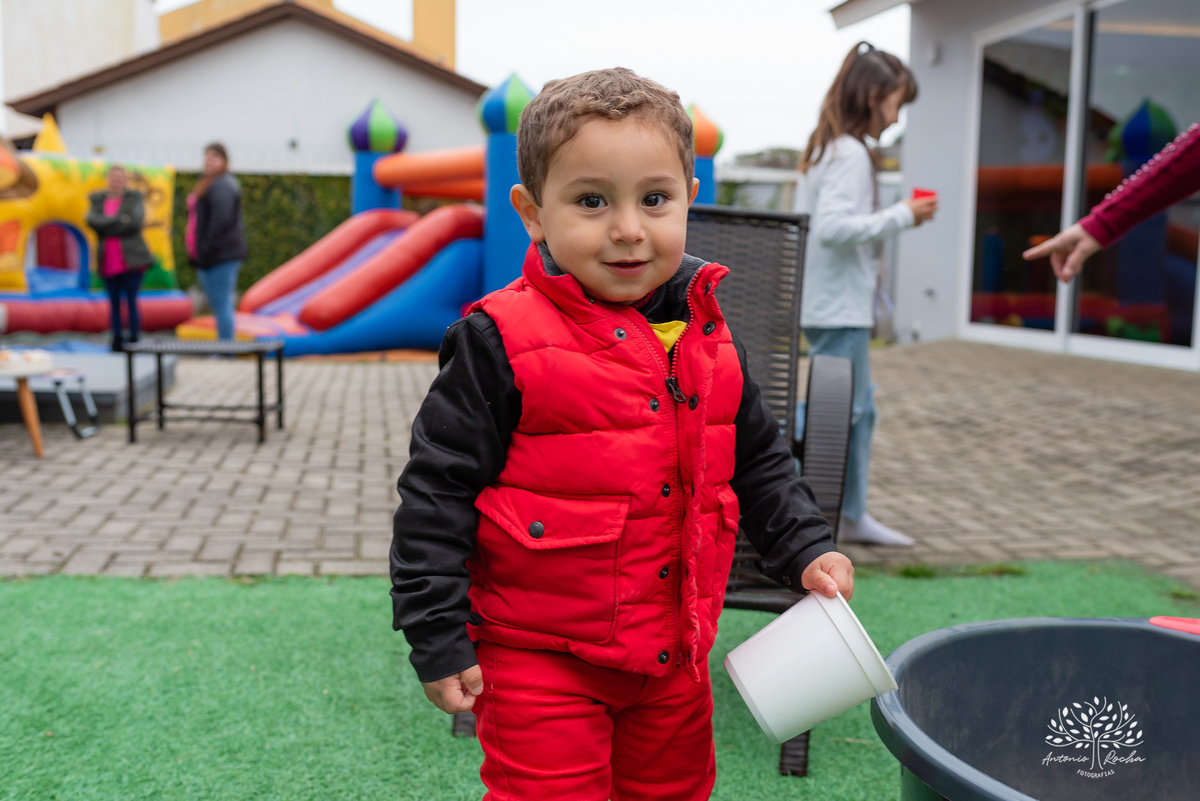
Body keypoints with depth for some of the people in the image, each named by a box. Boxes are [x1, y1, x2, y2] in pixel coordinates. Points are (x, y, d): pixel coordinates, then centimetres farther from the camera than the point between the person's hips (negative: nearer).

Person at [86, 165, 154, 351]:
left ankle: (134, 341, -1)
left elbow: (136, 221, -11)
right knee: (114, 303, 6)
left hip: (131, 259, -3)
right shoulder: (97, 199, 13)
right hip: (108, 262, 3)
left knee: (131, 301, -6)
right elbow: (92, 221, -6)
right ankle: (117, 341, 12)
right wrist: (120, 220, -14)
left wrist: (108, 227, -9)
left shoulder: (134, 197, 6)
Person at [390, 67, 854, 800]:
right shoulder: (502, 343, -17)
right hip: (539, 659, -5)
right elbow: (438, 488, -13)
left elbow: (760, 460, 14)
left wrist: (807, 549, 1)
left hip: (674, 655, 6)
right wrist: (439, 638, -12)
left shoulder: (708, 339, 1)